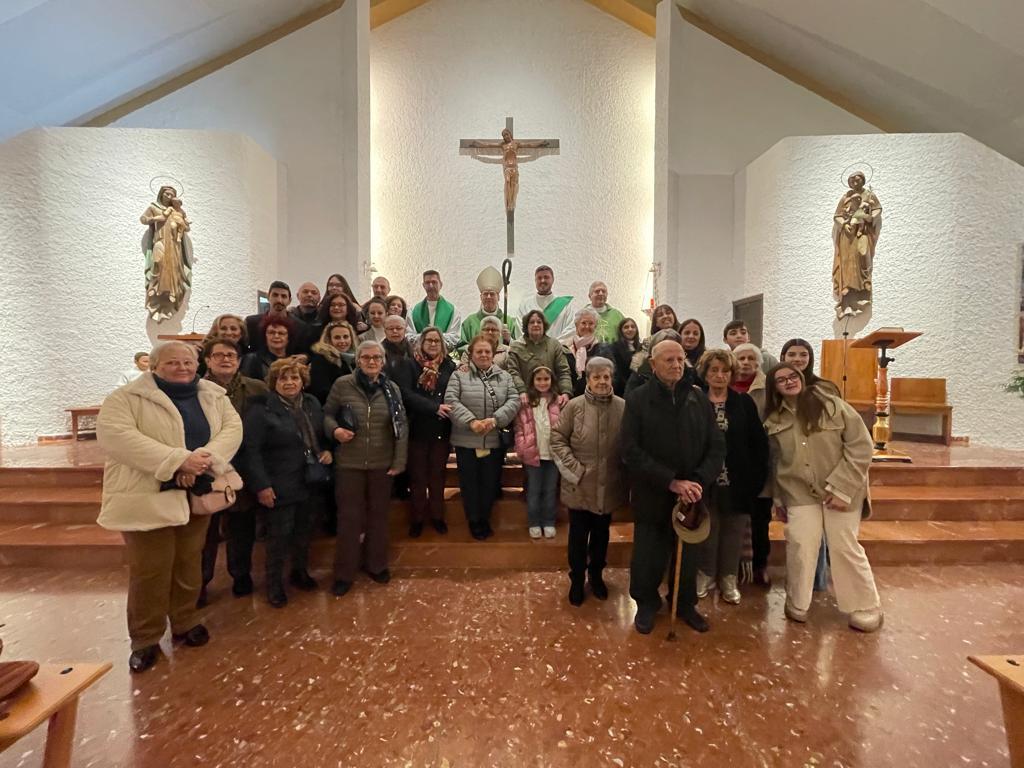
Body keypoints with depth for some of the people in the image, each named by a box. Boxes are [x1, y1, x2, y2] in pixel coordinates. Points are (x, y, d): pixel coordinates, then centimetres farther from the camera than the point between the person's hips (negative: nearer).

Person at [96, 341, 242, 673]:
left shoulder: (214, 396, 6)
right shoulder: (127, 397, -5)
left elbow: (232, 428, -2)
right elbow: (113, 434, -19)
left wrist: (205, 458, -21)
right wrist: (177, 460, -27)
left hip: (196, 496, 4)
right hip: (149, 497, -3)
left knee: (188, 564, 16)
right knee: (150, 570, 4)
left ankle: (186, 622, 34)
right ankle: (145, 639, 24)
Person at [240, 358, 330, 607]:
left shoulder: (312, 404, 6)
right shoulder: (261, 408, -12)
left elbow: (323, 435, 19)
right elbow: (251, 449, -15)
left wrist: (326, 451, -1)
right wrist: (261, 485, -18)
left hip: (309, 482, 6)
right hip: (279, 486, -5)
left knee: (304, 530, 17)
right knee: (279, 534, 6)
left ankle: (300, 571, 39)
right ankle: (274, 584, 26)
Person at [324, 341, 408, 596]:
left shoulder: (392, 388, 0)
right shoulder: (342, 384, -4)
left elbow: (402, 427, 1)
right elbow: (327, 414, 5)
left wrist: (399, 461, -4)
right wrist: (335, 429, -17)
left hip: (382, 464, 2)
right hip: (349, 463, -1)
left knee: (378, 514, 14)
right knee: (348, 517, 7)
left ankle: (376, 564, 35)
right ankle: (344, 573, 25)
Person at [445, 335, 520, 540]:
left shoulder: (504, 376, 6)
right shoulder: (459, 375, -1)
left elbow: (514, 401, -3)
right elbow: (451, 401, -12)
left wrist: (495, 419, -18)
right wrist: (471, 421, -21)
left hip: (495, 441, 2)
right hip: (466, 441, -2)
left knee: (490, 483, 14)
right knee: (469, 483, 11)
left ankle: (485, 519, 37)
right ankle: (474, 521, 33)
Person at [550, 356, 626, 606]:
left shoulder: (623, 407, -7)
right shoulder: (575, 406, -10)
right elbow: (557, 438, -7)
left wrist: (625, 472, -5)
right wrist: (574, 468, -12)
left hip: (608, 486, 2)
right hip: (579, 485, -1)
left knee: (601, 532, 20)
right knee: (578, 534, 13)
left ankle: (596, 575, 43)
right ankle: (577, 579, 34)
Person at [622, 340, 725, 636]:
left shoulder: (699, 398, 2)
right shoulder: (637, 399, -8)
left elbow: (717, 446, 1)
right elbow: (631, 451, -14)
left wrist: (698, 482, -14)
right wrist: (671, 481, -20)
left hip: (691, 496, 3)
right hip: (652, 496, -2)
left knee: (688, 556, 17)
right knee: (648, 557, 11)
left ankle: (686, 604, 42)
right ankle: (646, 603, 37)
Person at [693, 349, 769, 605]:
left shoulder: (744, 402, 1)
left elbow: (759, 441, 2)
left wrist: (758, 475, -3)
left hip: (737, 481, 2)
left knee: (733, 531, 13)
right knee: (706, 530, 11)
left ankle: (728, 579, 30)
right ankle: (705, 575, 30)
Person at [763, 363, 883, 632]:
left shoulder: (832, 405, -8)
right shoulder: (774, 421, 2)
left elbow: (860, 446, -10)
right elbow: (776, 463, 11)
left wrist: (841, 488, -15)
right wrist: (778, 499, 14)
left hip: (841, 490, -2)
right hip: (799, 493, 2)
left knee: (845, 548, 4)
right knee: (799, 547, 0)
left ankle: (867, 608, 28)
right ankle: (797, 606, 20)